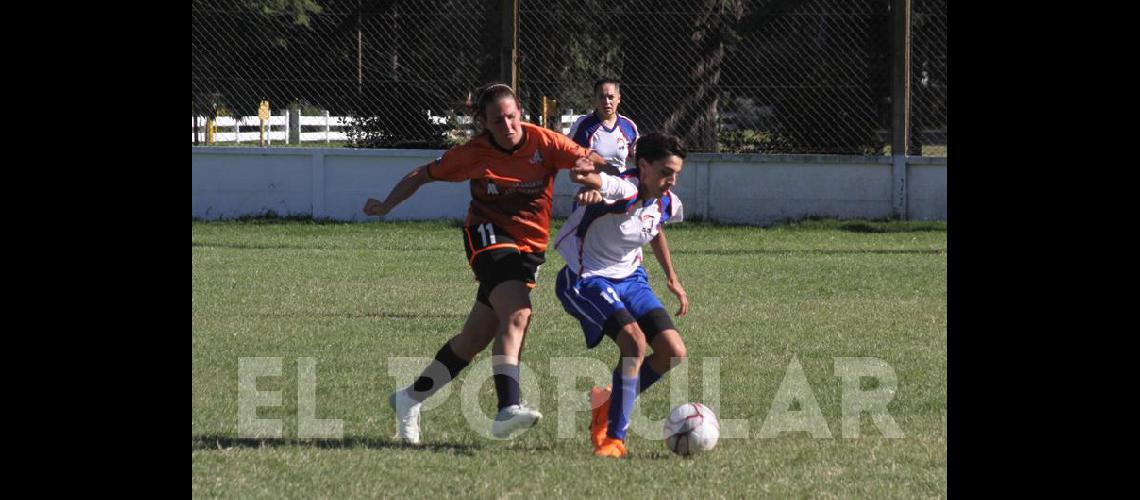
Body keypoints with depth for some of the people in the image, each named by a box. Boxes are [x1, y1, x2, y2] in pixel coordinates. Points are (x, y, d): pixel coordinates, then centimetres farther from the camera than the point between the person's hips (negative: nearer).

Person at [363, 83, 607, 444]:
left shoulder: (544, 143, -6)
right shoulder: (474, 154, -7)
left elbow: (593, 160, -14)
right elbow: (423, 175, 5)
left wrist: (591, 167, -37)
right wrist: (387, 205, 1)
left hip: (529, 248, 4)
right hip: (488, 235, -4)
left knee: (475, 339, 8)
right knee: (517, 315, -30)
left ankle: (411, 399, 26)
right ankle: (508, 411, -42)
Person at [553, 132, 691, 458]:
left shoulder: (667, 203, -1)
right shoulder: (623, 190, -26)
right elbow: (596, 181, -50)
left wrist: (672, 277, 28)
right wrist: (586, 177, -75)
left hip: (630, 278, 8)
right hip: (586, 280, -8)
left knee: (674, 353, -4)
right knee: (635, 341, -28)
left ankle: (608, 404, 19)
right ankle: (613, 439, -19)